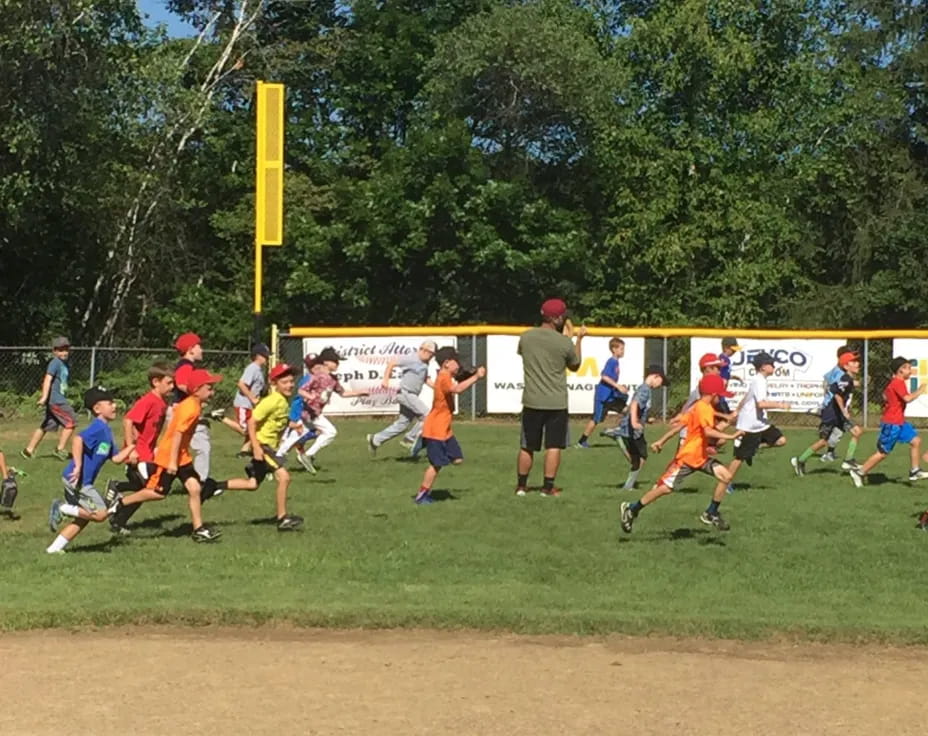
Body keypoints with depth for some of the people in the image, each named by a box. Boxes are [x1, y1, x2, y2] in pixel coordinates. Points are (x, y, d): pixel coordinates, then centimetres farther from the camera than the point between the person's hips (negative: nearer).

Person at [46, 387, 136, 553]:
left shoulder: (106, 431, 15)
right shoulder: (98, 428, -15)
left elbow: (116, 458, 18)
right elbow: (78, 440, -31)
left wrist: (132, 446, 13)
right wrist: (78, 467, -33)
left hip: (82, 482, 10)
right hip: (77, 480, -10)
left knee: (82, 518, 17)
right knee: (101, 513, -7)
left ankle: (54, 548, 19)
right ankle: (63, 509, -2)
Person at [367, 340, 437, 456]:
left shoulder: (425, 364, 14)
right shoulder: (411, 359, -13)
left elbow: (425, 379, 29)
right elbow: (392, 363, -12)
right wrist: (386, 380, -17)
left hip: (412, 396, 9)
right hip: (405, 393, -9)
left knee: (402, 424, 12)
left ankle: (375, 440, 20)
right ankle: (410, 439, -7)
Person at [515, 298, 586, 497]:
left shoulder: (525, 337, -2)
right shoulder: (565, 342, -9)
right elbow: (575, 366, 8)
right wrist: (579, 339, 18)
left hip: (531, 401, 3)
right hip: (556, 403, -3)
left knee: (527, 447, 12)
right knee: (553, 446, 5)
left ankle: (521, 485, 19)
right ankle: (548, 486, 4)